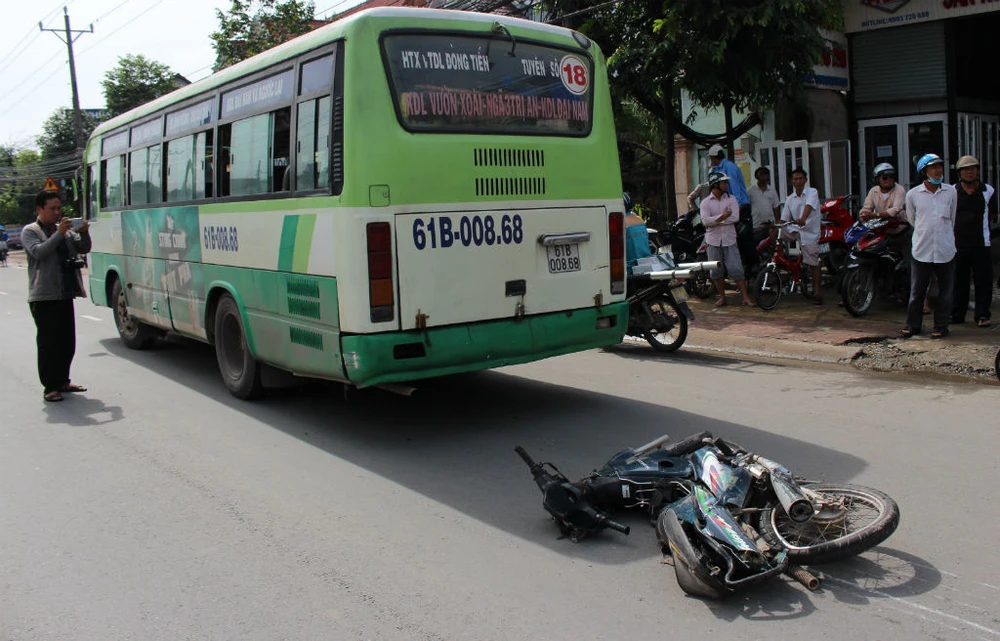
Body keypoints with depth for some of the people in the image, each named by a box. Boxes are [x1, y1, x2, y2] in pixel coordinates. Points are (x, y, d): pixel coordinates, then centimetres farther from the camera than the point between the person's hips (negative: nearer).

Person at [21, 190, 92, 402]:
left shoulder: (66, 229, 16)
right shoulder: (30, 231, 0)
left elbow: (84, 249, 9)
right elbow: (39, 252, -16)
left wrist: (84, 233, -9)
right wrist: (59, 233, -22)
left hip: (65, 295, 6)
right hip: (44, 297, -6)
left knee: (67, 342, 11)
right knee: (48, 343, -3)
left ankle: (62, 381, 22)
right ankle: (50, 387, 2)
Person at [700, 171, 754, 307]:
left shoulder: (731, 199, 6)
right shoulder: (705, 202, 2)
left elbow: (735, 218, -8)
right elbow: (705, 221, -13)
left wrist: (716, 220, -11)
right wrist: (723, 216, -15)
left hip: (729, 240, 0)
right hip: (713, 241, 0)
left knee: (736, 269, -5)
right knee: (716, 271, 6)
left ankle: (745, 297, -2)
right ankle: (722, 297, 19)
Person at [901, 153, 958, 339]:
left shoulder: (951, 192, 2)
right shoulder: (913, 194, 0)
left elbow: (953, 219, 16)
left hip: (945, 250, 1)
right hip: (921, 250, -1)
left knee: (945, 291, 7)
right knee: (917, 290, 3)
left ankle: (941, 325, 18)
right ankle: (913, 324, 17)